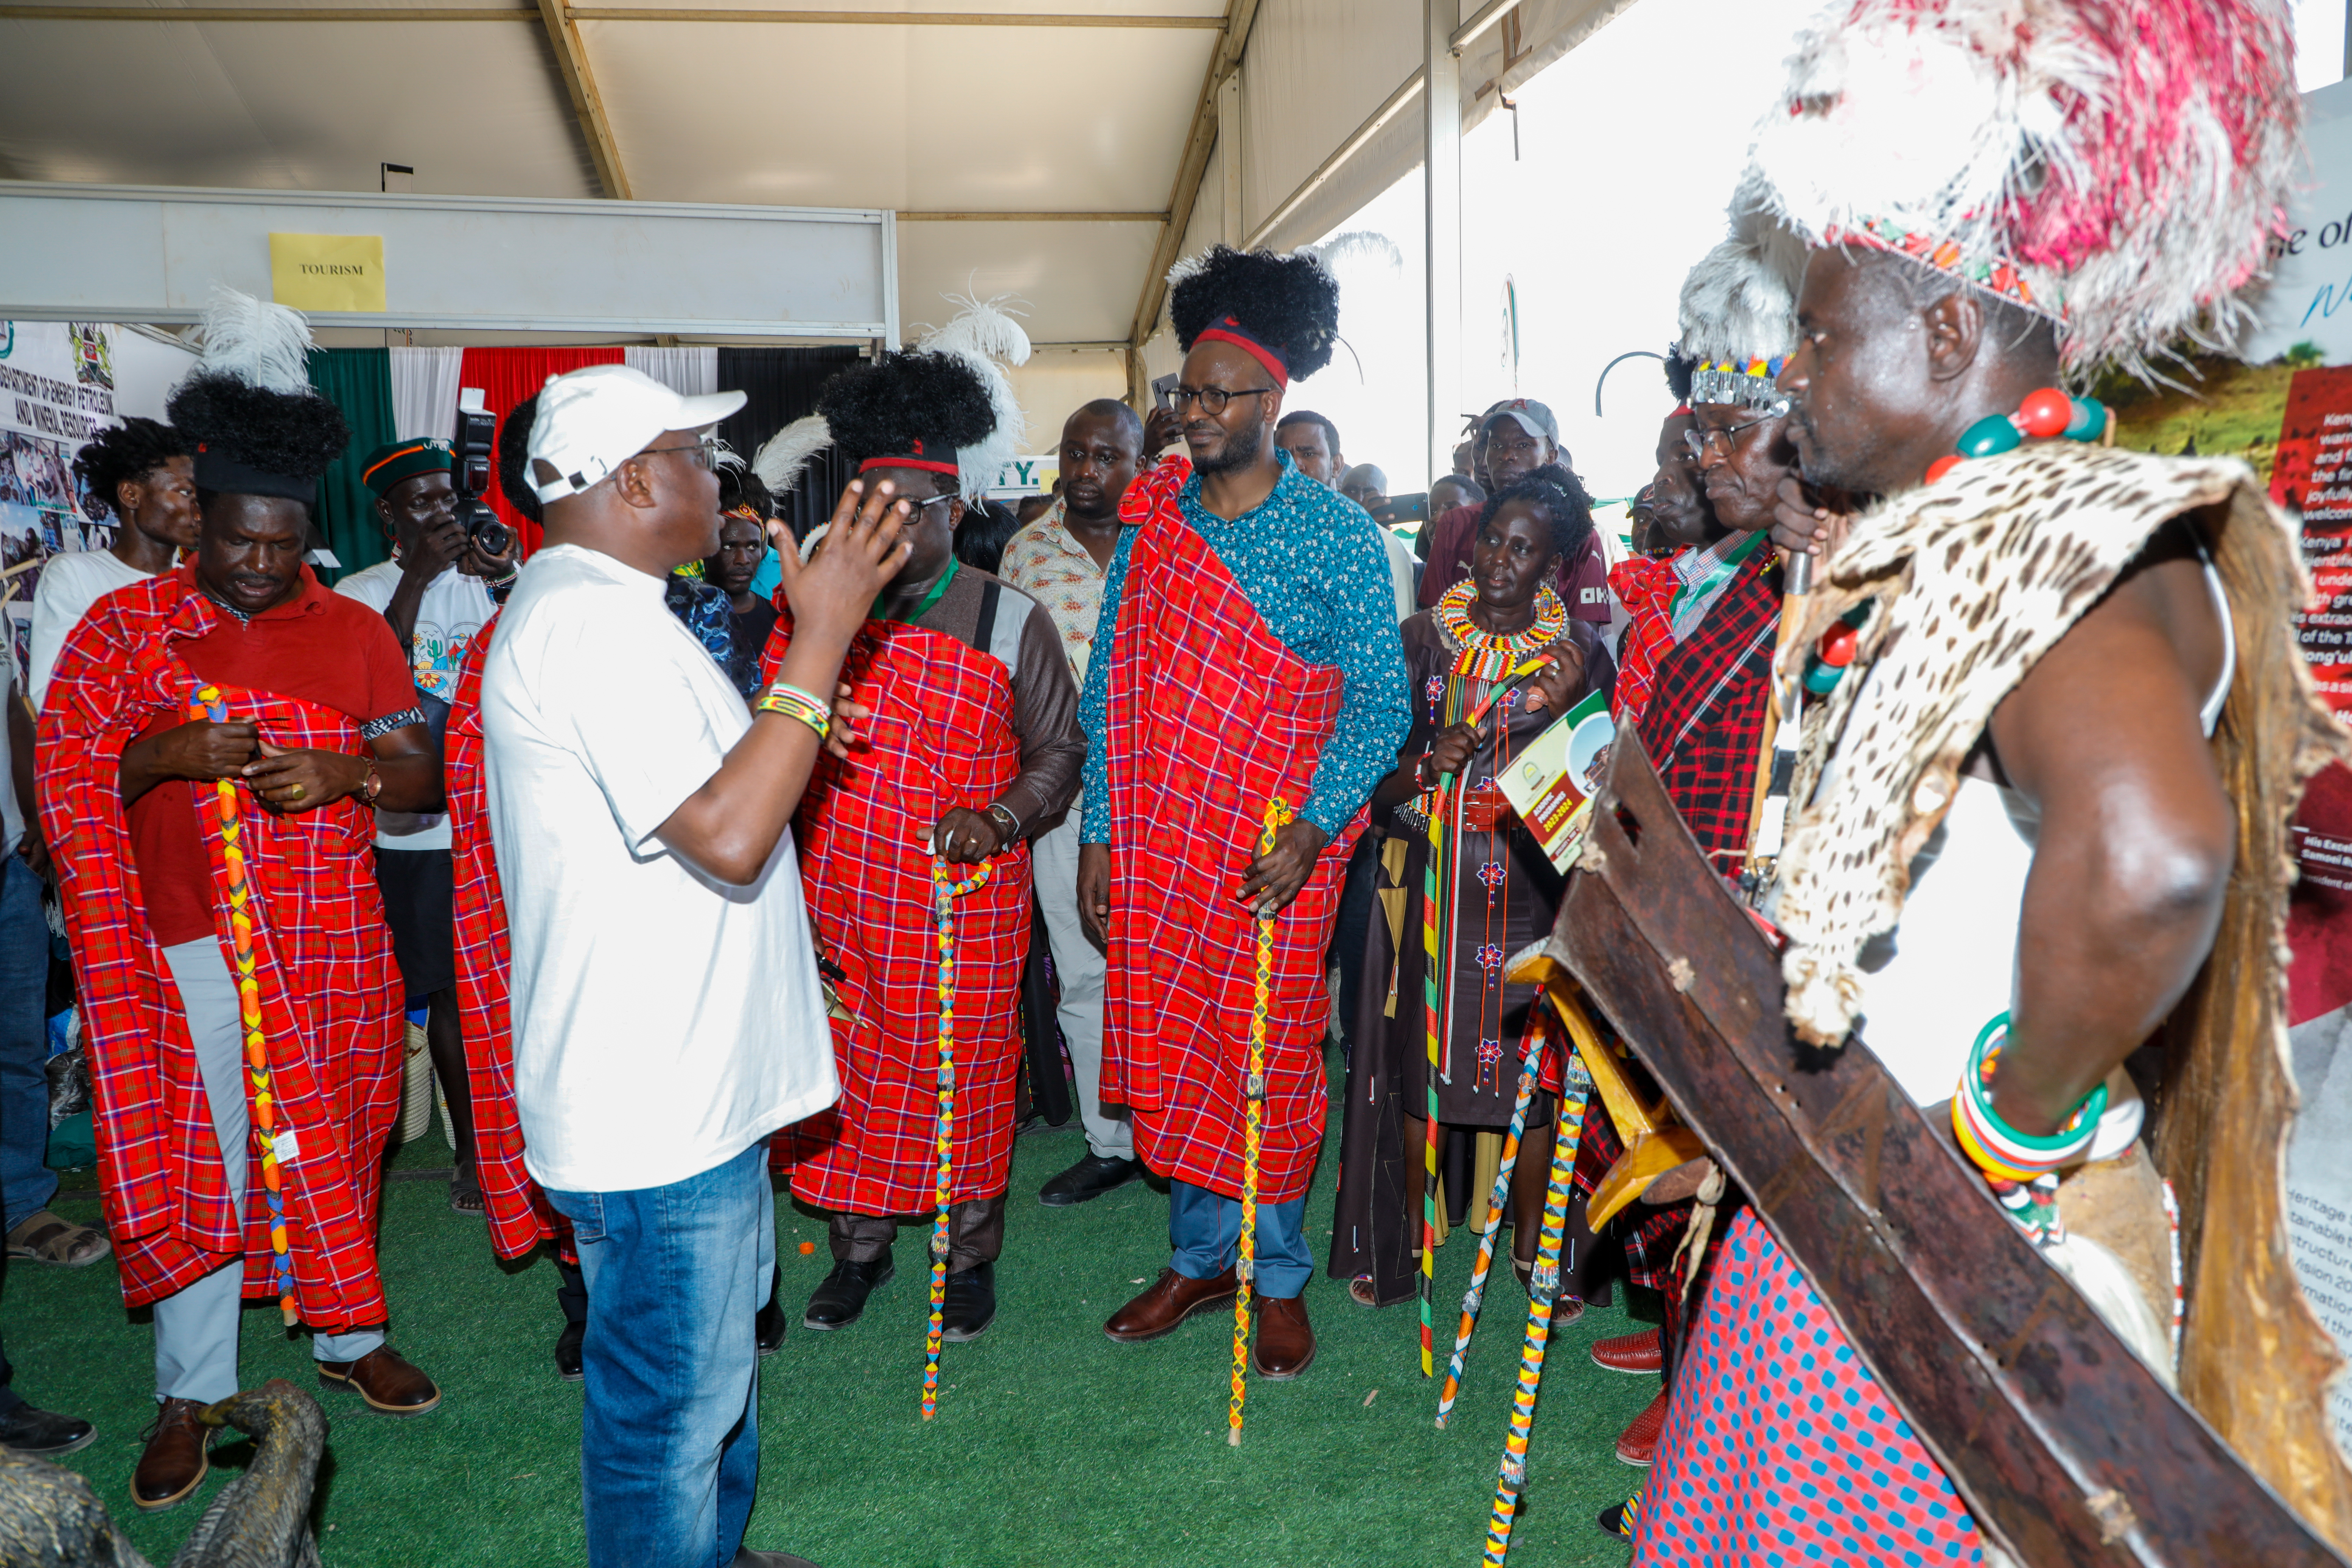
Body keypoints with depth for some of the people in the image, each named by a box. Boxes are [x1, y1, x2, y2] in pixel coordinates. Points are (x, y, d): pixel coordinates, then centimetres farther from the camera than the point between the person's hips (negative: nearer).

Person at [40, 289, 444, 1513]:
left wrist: (344, 773, -16)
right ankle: (190, 1393, 19)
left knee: (329, 1141, 13)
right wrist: (165, 755, -20)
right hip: (187, 943, -2)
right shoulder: (125, 624, 1)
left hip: (333, 945, 2)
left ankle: (349, 1339, 31)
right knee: (193, 1158, 3)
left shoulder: (355, 632, 5)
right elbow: (66, 777, -1)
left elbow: (421, 778, 4)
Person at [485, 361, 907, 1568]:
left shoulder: (588, 605, 14)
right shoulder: (595, 620, -22)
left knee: (714, 1355, 26)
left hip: (686, 1079, 12)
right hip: (653, 1105, -12)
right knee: (672, 1397, 6)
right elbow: (728, 835, -30)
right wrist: (824, 634, -26)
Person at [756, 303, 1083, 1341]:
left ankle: (969, 1254, 29)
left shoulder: (1010, 622, -4)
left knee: (963, 1078, 8)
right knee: (844, 1070, 12)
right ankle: (859, 1244, 34)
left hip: (964, 900, -3)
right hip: (837, 896, 3)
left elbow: (1060, 749, -2)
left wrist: (1000, 818, -19)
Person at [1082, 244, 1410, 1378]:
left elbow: (1380, 699, -6)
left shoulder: (1335, 533, -4)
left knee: (1271, 1060, 3)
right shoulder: (1149, 521, 8)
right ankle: (1199, 1255, 29)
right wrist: (1100, 833, 6)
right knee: (1169, 1054, 10)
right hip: (1156, 846, 4)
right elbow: (1110, 686, 10)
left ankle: (1279, 1277, 23)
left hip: (1277, 853, -4)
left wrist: (1312, 830, -18)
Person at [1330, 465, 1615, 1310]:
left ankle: (1534, 1239, 21)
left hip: (1534, 885, 0)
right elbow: (1376, 782, 3)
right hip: (1434, 883, 1)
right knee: (1421, 1058, 6)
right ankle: (1410, 1230, 25)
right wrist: (1427, 766, -18)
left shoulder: (1579, 650, 2)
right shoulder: (1422, 640, 2)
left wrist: (1563, 709, -17)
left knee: (1535, 1065, 3)